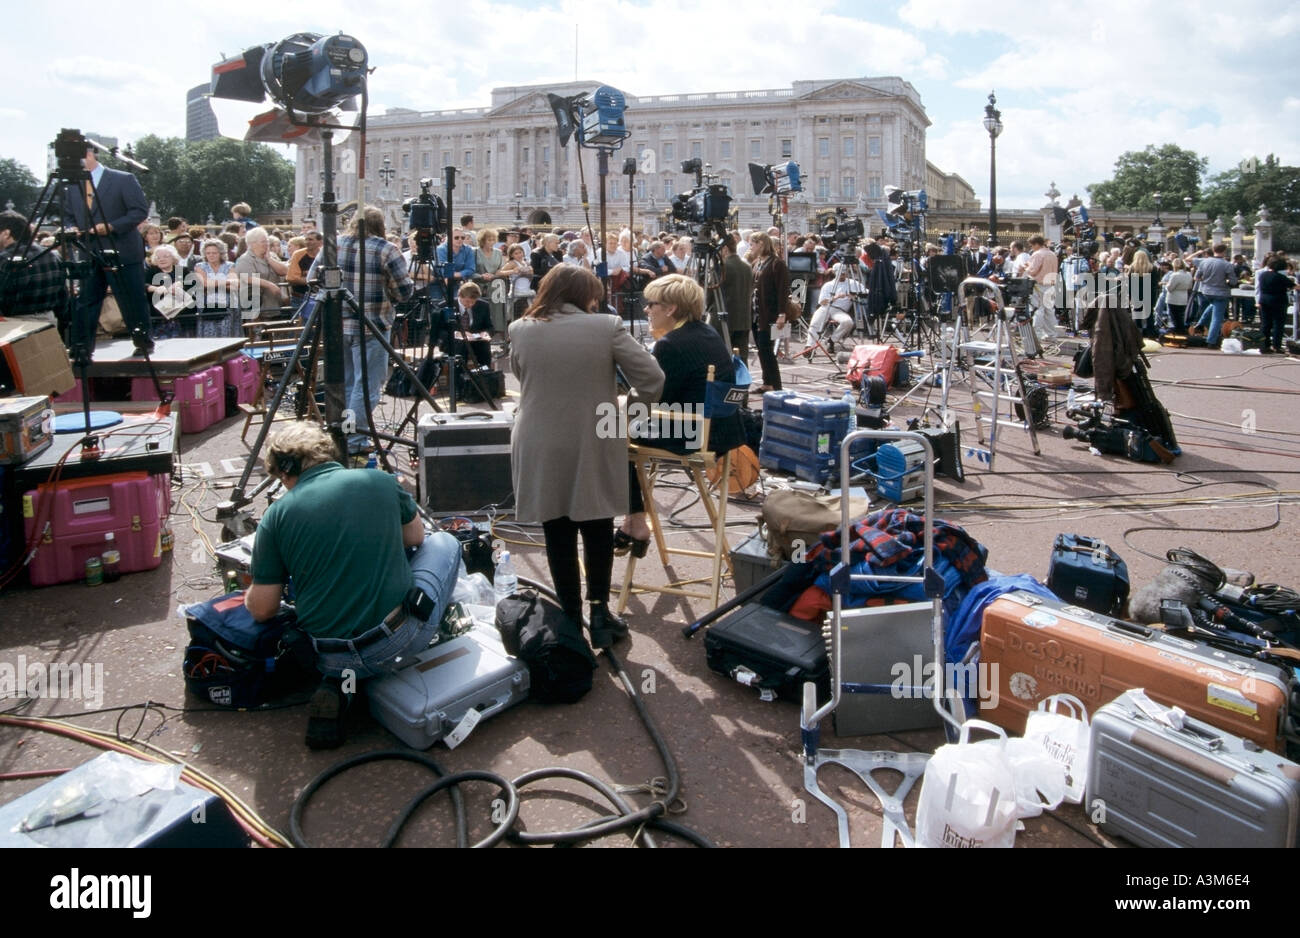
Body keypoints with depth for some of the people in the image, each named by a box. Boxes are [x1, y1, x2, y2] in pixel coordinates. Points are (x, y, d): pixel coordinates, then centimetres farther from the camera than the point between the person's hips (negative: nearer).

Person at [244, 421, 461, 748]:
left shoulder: (277, 515, 0)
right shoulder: (379, 481, 1)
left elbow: (262, 610, 5)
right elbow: (415, 538, 20)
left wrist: (249, 595, 28)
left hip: (330, 659, 2)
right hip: (401, 643, -2)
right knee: (444, 543, 22)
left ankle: (337, 685, 10)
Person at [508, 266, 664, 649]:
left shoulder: (521, 330, -3)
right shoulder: (606, 327, -9)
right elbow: (652, 378, -9)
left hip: (541, 452, 1)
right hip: (595, 449, -1)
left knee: (558, 534, 11)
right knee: (597, 530, 16)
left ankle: (571, 619, 19)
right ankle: (599, 611, 19)